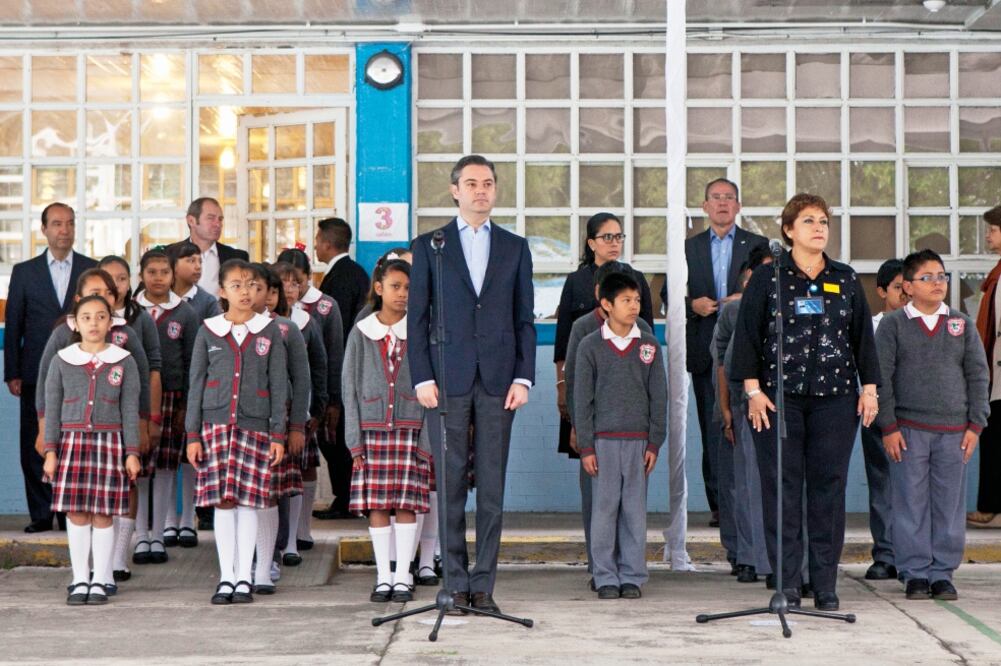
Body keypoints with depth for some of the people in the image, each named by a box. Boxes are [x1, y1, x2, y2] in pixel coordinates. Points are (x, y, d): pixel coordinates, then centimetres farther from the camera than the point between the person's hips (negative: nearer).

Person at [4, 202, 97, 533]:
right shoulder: (24, 272, 9)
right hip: (37, 374, 1)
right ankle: (41, 515, 8)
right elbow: (13, 325, 8)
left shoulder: (94, 270, 7)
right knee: (35, 448, 1)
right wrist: (12, 374, 2)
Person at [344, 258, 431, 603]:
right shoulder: (361, 334, 6)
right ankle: (383, 577, 10)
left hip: (410, 428, -1)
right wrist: (354, 441, -1)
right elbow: (350, 388, 6)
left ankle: (403, 577, 6)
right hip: (372, 429, 1)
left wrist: (428, 438, -6)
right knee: (376, 505, 2)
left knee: (407, 503, -2)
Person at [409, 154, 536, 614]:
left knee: (492, 486, 1)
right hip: (447, 380, -1)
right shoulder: (429, 246, 7)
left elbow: (525, 319, 10)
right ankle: (456, 584, 6)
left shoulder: (515, 248, 12)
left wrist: (523, 377, 0)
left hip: (497, 380, 1)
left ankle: (484, 585, 6)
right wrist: (422, 378, -5)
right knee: (449, 485, 0)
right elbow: (417, 317, 4)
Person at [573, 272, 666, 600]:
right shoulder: (590, 346, 1)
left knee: (635, 510, 3)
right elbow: (582, 399, 1)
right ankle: (606, 577, 6)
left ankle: (632, 576, 10)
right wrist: (586, 446, -4)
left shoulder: (649, 346, 7)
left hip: (638, 440, 2)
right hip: (603, 440, -2)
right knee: (604, 508, -1)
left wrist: (654, 443, 3)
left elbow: (659, 397, 9)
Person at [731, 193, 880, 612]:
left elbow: (863, 336, 14)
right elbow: (746, 336, 0)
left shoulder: (846, 280, 11)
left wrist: (869, 388, 7)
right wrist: (753, 389, -7)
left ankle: (826, 585, 6)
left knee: (829, 486, 1)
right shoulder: (766, 279, 3)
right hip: (779, 398, -2)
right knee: (782, 487, -3)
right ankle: (787, 584, 3)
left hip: (835, 397, 2)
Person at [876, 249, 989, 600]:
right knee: (911, 504, 0)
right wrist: (888, 427, -7)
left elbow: (978, 376, 9)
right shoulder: (893, 325, 2)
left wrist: (975, 425, 2)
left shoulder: (962, 324, 9)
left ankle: (943, 573, 13)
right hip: (908, 429, -2)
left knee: (950, 504, 4)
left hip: (954, 430, 2)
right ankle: (916, 573, 9)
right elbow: (881, 377, -1)